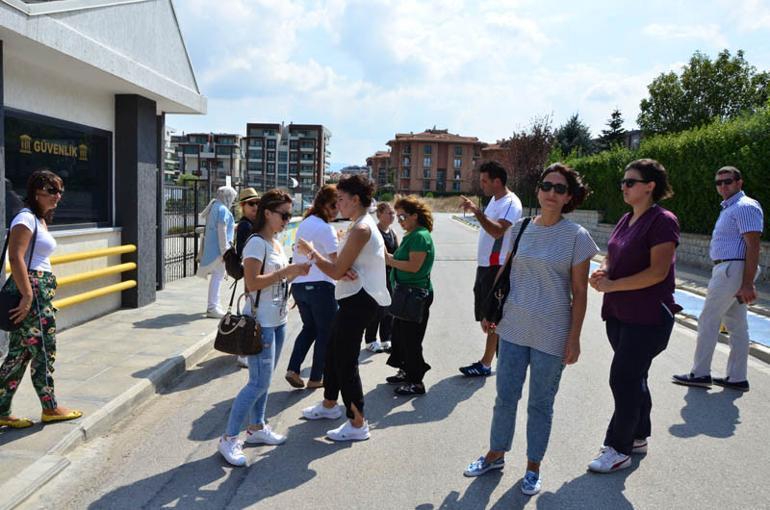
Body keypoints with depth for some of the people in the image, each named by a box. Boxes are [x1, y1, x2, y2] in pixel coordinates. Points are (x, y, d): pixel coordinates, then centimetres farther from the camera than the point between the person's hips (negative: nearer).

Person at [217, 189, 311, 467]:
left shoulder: (276, 243, 12)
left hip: (277, 321, 9)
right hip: (260, 322, -9)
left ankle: (256, 427, 29)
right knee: (259, 383, -7)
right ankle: (229, 438, 4)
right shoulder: (257, 243, -16)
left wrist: (295, 272, 1)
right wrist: (287, 271, -23)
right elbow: (252, 283, -23)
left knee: (263, 380, 16)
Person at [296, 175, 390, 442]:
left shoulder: (361, 229, -18)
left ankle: (357, 423, 5)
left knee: (346, 360, -4)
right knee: (333, 351, 21)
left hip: (359, 300, -11)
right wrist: (344, 271, -13)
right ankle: (329, 404, 39)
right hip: (353, 298, 11)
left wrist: (311, 252, -3)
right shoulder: (360, 225, 17)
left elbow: (336, 271, -17)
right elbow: (342, 266, 12)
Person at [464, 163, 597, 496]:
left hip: (551, 334, -3)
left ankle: (533, 467, 29)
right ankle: (496, 455, 33)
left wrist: (574, 338, -9)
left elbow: (579, 293, -7)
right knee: (505, 396, 13)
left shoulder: (576, 236, -8)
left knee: (540, 404, 11)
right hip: (513, 328, 3)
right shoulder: (520, 229, 2)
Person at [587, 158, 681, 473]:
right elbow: (611, 257, 18)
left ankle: (618, 449, 9)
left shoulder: (662, 221, -15)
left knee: (623, 379, -4)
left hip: (647, 317, -8)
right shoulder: (627, 220, 11)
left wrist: (612, 285, -19)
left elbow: (658, 272, -21)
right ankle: (638, 437, 33)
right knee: (633, 377, 17)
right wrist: (601, 273, -5)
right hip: (619, 314, 8)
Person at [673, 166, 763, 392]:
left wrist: (748, 283, -24)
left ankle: (700, 373, 3)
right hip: (728, 270, 10)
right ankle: (737, 378, 16)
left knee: (708, 320, -5)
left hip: (731, 270, -10)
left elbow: (753, 246, -20)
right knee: (737, 325, 11)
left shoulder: (745, 207, -13)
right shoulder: (729, 208, 19)